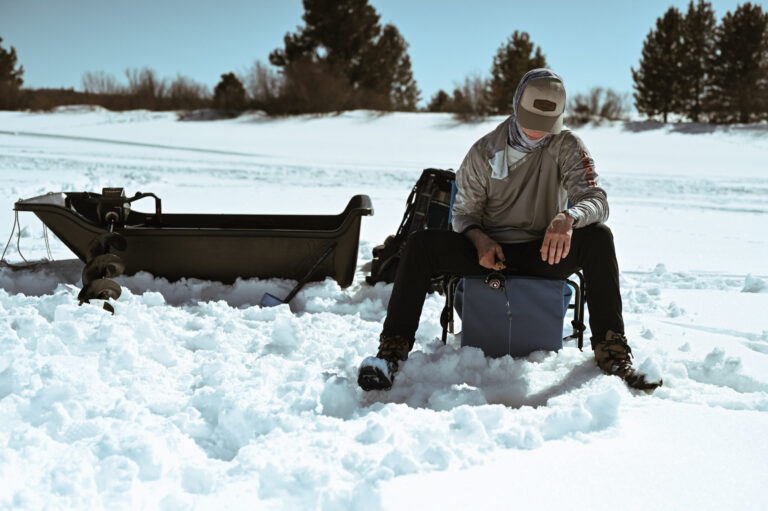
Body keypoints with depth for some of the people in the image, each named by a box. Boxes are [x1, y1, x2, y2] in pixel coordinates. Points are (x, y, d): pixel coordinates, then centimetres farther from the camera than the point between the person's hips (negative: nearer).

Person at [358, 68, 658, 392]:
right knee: (420, 244, -24)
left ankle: (612, 352, -26)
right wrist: (480, 241, -21)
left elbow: (596, 199, -15)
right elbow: (464, 212, 3)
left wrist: (568, 217, -40)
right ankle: (393, 350, -24)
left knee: (598, 237, -30)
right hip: (490, 251, 1)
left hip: (543, 255, 0)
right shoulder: (484, 152, -1)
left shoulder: (567, 146, -3)